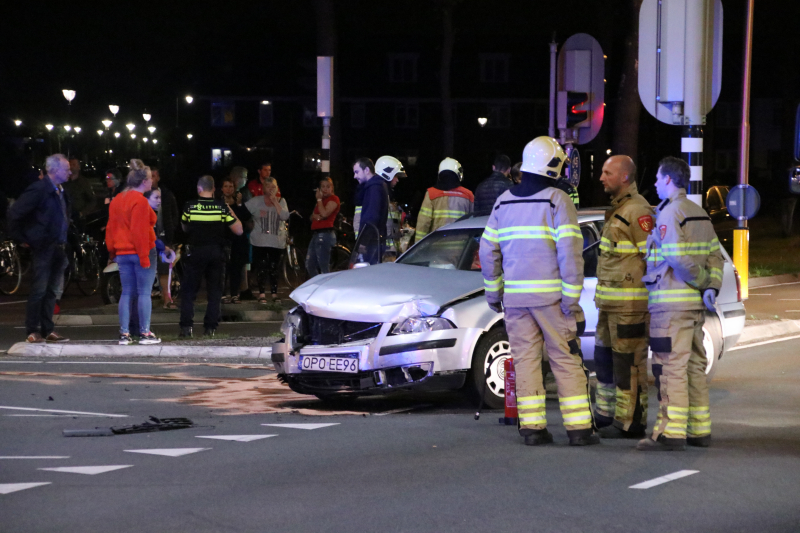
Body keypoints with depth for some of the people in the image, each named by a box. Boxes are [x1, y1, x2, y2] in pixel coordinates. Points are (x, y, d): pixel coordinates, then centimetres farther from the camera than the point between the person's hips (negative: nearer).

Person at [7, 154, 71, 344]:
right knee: (39, 290, -4)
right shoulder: (39, 189, -13)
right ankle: (32, 331, 2)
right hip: (44, 248, -8)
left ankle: (47, 330, 16)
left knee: (51, 291, 11)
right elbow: (15, 212, -15)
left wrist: (63, 241, 15)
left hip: (58, 248, 8)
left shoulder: (60, 191, 12)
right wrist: (23, 238, -9)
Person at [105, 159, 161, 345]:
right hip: (141, 252, -7)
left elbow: (111, 228, 13)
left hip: (122, 253, 7)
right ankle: (145, 333, -1)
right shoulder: (140, 201, -14)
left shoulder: (117, 200, 12)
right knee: (144, 293, -1)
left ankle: (124, 334, 7)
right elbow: (140, 230, -18)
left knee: (126, 293, 9)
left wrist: (112, 252, 19)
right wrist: (145, 257, -17)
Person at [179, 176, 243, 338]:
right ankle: (210, 327, 5)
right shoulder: (222, 207, -5)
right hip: (215, 252, 1)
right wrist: (232, 214, 12)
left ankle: (186, 327, -6)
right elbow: (238, 230, -2)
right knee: (215, 291, 10)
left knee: (188, 290, 4)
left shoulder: (189, 206, -6)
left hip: (195, 252, -1)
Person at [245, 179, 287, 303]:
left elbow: (285, 216, -10)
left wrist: (275, 202, -12)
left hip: (276, 241, 1)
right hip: (260, 241, -1)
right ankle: (262, 294, 1)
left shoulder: (281, 201, 6)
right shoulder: (256, 201, 2)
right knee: (261, 268, -4)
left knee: (274, 268, 4)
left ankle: (274, 293, 11)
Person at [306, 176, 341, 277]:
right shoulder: (322, 200, 23)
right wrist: (315, 216, -7)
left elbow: (324, 213, -18)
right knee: (309, 265, 10)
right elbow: (312, 217, 17)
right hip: (315, 234, 10)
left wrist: (319, 199, -7)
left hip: (325, 234, -10)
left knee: (323, 266, -13)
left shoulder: (333, 199, -4)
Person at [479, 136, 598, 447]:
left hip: (514, 294, 4)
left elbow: (488, 250, 12)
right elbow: (569, 251, -13)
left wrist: (493, 292, 19)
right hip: (549, 294, -4)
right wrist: (572, 295, -10)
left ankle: (532, 427, 4)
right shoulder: (557, 201, -6)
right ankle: (578, 429, -1)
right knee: (566, 360, 0)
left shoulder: (504, 201, 10)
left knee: (525, 360, 7)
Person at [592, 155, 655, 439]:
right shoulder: (617, 210, 18)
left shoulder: (638, 211, -14)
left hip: (630, 304, -10)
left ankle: (630, 423, 0)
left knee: (628, 362, -5)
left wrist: (652, 305, -20)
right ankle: (606, 416, 26)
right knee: (605, 358, 16)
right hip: (610, 303, 10)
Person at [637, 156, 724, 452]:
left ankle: (671, 432, -11)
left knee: (671, 367, -9)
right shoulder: (700, 213, 16)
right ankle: (700, 429, 18)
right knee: (694, 367, 14)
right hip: (695, 305, 9)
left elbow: (678, 259, -20)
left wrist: (703, 282, -8)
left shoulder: (669, 214, -12)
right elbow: (715, 255, 12)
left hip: (672, 304, -9)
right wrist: (712, 286, 2)